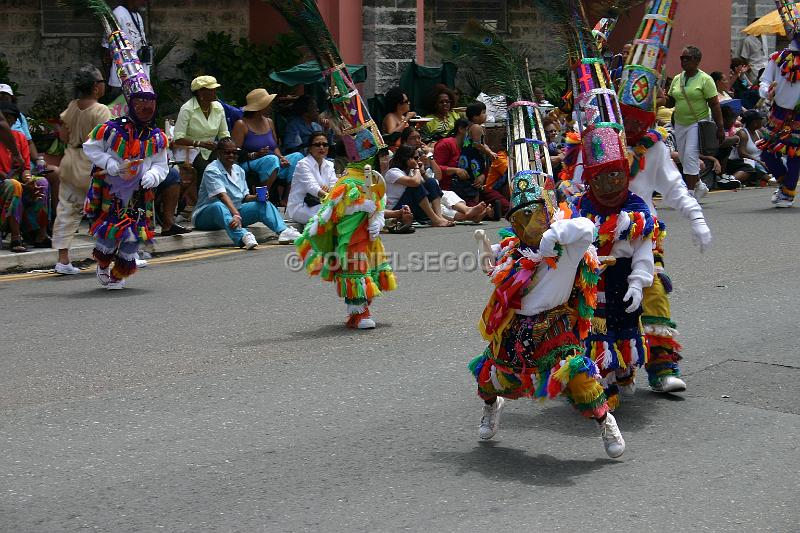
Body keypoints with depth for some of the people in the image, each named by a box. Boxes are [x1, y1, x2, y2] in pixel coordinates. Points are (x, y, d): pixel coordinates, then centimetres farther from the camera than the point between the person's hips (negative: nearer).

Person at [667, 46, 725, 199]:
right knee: (685, 159, 11)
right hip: (680, 124, 7)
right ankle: (699, 186, 31)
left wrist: (720, 127, -11)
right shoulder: (677, 79, 11)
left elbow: (715, 105, -8)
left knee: (690, 157, -15)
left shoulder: (705, 79, -6)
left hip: (697, 123, -6)